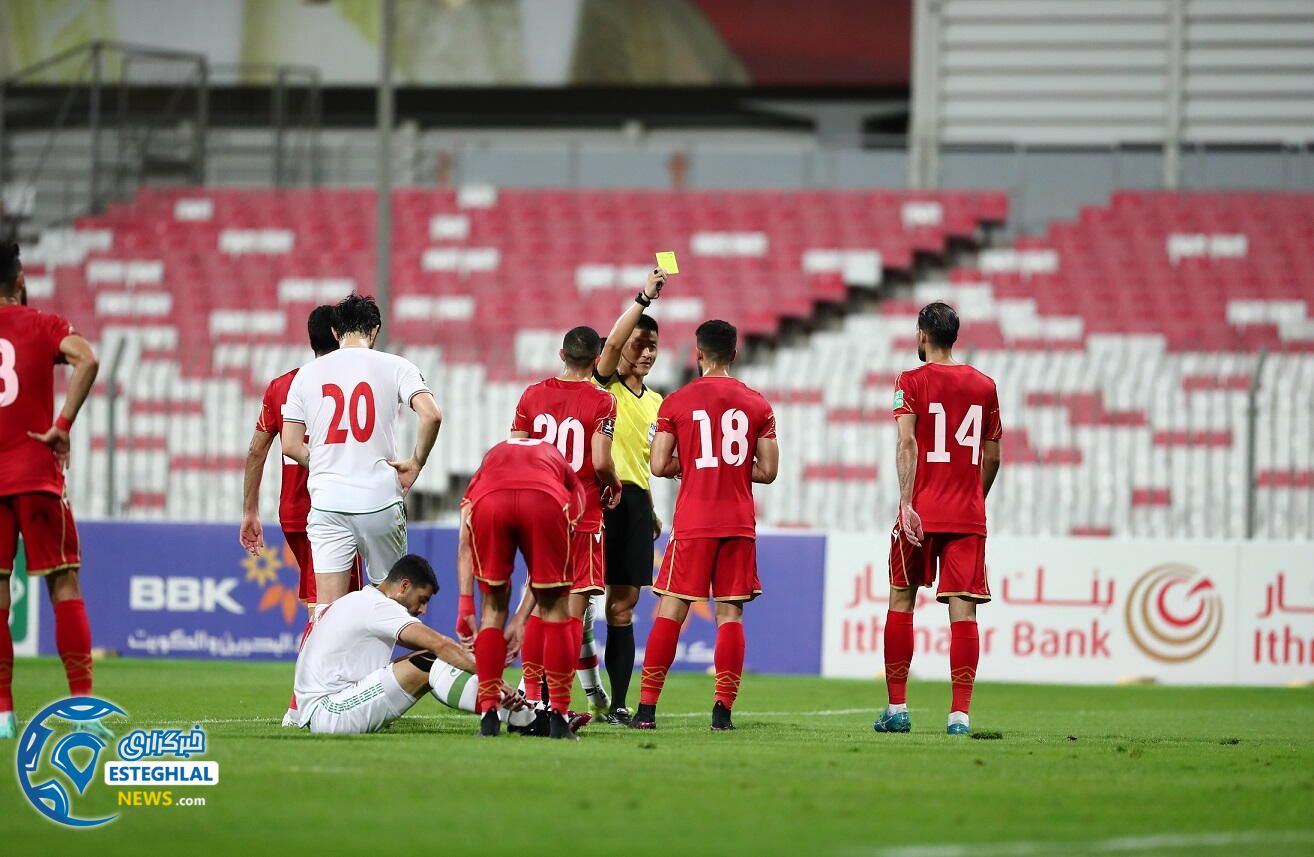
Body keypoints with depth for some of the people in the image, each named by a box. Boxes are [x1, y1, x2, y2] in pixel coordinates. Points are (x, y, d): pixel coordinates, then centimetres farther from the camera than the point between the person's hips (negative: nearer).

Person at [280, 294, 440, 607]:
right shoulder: (395, 367, 2)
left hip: (328, 502, 1)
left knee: (327, 609, -3)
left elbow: (291, 446, 7)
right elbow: (431, 415, -13)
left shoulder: (308, 373, 8)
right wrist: (415, 463, 1)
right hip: (381, 500, -1)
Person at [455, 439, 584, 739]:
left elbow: (465, 543, 25)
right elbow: (544, 571, 32)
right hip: (546, 500, -1)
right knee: (555, 609, 18)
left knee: (493, 608, 21)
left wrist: (465, 603, 20)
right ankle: (558, 718, 14)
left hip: (488, 501, 1)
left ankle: (489, 716, 17)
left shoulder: (490, 459, 41)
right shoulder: (564, 472, 39)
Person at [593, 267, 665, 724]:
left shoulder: (656, 403, 19)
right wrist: (644, 299, -23)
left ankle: (618, 703, 8)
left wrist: (652, 512, 21)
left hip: (635, 502, 6)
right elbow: (612, 343, -19)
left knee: (623, 605, 6)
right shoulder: (603, 386, 0)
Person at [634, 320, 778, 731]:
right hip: (740, 523, 1)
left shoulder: (676, 402, 0)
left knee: (670, 611, 2)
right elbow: (768, 471, 3)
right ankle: (723, 709, -5)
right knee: (731, 614, 2)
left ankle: (647, 708, -1)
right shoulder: (757, 404, 5)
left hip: (692, 523, -1)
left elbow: (660, 465, -3)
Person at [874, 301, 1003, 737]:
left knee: (901, 600, 12)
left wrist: (907, 502, -20)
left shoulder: (911, 382, -1)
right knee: (963, 610, -3)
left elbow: (907, 443, -14)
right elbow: (992, 458, 13)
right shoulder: (984, 386, 9)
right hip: (969, 516, 2)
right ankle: (960, 713, -11)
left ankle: (897, 708, 13)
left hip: (921, 513, -2)